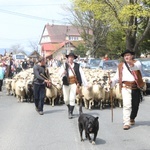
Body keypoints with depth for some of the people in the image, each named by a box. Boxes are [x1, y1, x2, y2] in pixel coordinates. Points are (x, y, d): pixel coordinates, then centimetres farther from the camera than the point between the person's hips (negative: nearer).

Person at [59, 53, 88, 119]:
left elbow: (81, 75, 2)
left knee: (72, 99, -6)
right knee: (66, 99, 7)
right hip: (66, 84, 1)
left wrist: (85, 83, -5)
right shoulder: (64, 65, 5)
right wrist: (63, 73, -31)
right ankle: (69, 108, 36)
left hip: (74, 84, -1)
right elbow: (60, 73, -8)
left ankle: (70, 113, 2)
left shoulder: (77, 66, 6)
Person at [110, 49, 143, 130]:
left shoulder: (137, 63, 5)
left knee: (135, 104, 11)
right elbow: (117, 76, 11)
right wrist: (112, 81, -8)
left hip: (136, 87, 1)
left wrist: (132, 64, -41)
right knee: (127, 105, -12)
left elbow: (137, 67, -19)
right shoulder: (121, 65, 13)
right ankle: (126, 123, -13)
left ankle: (132, 118, 36)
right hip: (126, 87, 0)